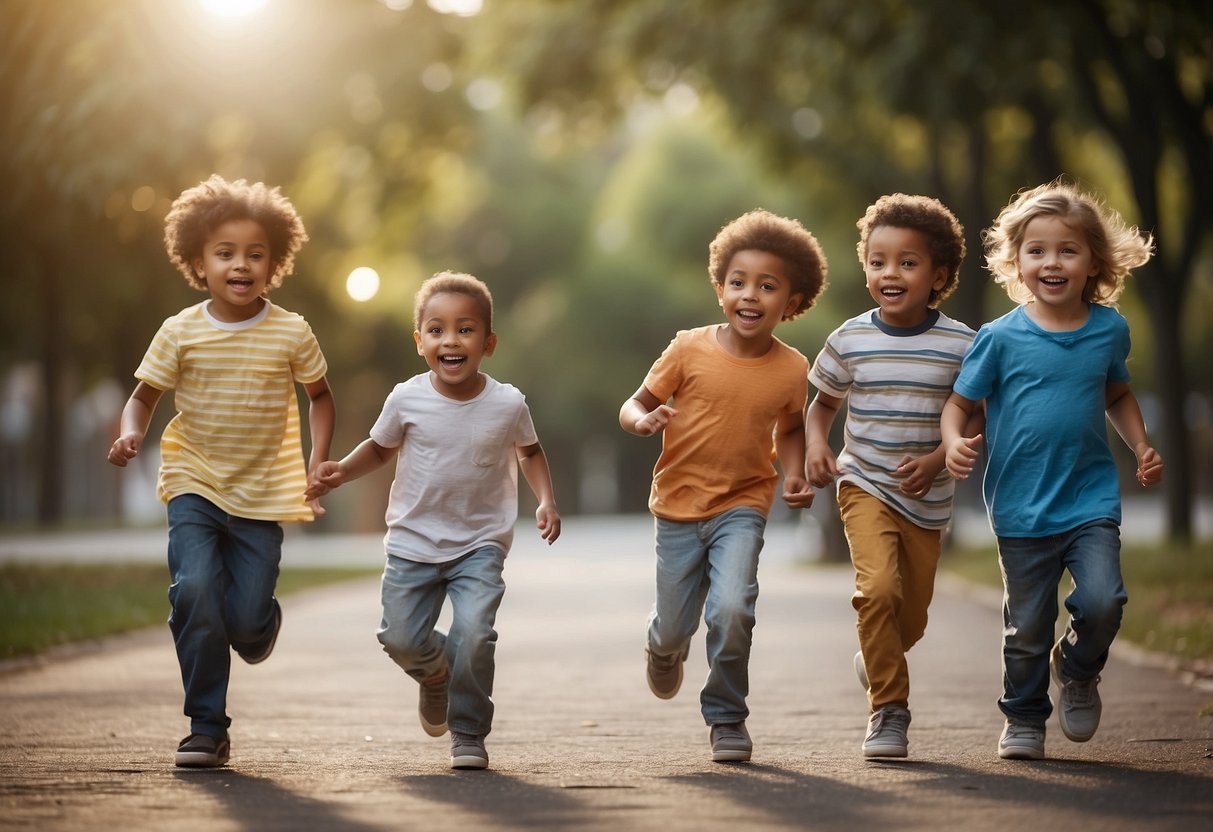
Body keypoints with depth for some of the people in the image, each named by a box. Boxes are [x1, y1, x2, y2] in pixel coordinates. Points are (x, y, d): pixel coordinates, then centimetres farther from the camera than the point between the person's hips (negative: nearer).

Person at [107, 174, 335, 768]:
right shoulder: (181, 332, -4)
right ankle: (207, 728, -6)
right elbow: (145, 394, 5)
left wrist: (317, 465, -2)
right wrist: (130, 433, -16)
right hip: (195, 487, 0)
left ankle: (259, 625, 37)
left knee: (246, 622, -5)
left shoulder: (291, 334, -4)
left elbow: (320, 397, 10)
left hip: (262, 495, 0)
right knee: (195, 591, -19)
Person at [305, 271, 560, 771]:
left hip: (480, 545, -1)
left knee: (473, 636, -19)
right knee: (401, 639, -4)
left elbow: (529, 452, 11)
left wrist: (546, 501, -3)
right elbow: (380, 448, 9)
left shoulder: (508, 404, -9)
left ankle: (469, 735, 1)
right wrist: (341, 472, -8)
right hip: (414, 542, 2)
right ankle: (435, 674, 33)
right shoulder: (406, 400, -9)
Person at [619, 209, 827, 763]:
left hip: (742, 507, 0)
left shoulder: (791, 370, -6)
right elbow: (633, 406, -4)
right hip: (678, 506, 0)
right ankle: (666, 645, 48)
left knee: (732, 610, -23)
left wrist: (795, 473, -4)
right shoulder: (689, 350, -11)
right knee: (674, 629, 7)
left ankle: (726, 718, 1)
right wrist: (644, 421, -26)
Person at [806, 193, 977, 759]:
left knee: (911, 619, 10)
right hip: (865, 485, -1)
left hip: (927, 499, 1)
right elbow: (823, 402, 11)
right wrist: (816, 445, -8)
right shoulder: (850, 340, -3)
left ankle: (875, 659, 45)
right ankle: (888, 709, -12)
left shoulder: (959, 344, -5)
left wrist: (937, 459, -15)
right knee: (878, 586, -25)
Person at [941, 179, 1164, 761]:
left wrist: (1141, 446, 8)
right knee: (1026, 627, 6)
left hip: (1092, 500, 1)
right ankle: (1024, 719, 28)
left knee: (1102, 601, -16)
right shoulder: (1001, 337, -6)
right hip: (1022, 509, -1)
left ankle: (1078, 670, 17)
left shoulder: (1109, 329, 3)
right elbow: (959, 403, 0)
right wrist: (954, 443, -20)